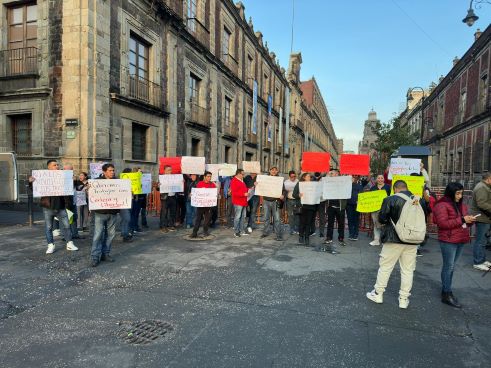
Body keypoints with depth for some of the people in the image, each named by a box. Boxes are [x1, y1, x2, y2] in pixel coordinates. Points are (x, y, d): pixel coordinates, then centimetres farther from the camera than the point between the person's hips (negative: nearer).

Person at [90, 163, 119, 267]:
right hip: (100, 212, -4)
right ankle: (95, 257, 1)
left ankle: (105, 254, 21)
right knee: (98, 234, -5)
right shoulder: (97, 181, -1)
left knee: (110, 234, 9)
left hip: (113, 212, 4)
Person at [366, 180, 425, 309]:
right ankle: (404, 299, 19)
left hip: (394, 239, -3)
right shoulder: (417, 201, 1)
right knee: (408, 270, 11)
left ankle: (378, 294, 21)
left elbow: (381, 218, -9)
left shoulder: (390, 200, -11)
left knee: (385, 267, 10)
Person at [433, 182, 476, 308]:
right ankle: (447, 295, 2)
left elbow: (463, 222, 24)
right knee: (448, 266, -4)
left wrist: (470, 220, 1)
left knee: (451, 266, 14)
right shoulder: (442, 205, -12)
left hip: (460, 240, 8)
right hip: (448, 241, -8)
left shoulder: (461, 205, 15)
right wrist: (462, 220, -20)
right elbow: (443, 223, -20)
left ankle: (445, 289, 24)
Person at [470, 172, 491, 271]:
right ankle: (478, 263, 3)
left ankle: (482, 260, 28)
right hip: (482, 218, -11)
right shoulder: (482, 188, -18)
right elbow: (482, 204, -26)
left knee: (482, 240, 17)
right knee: (480, 241, -4)